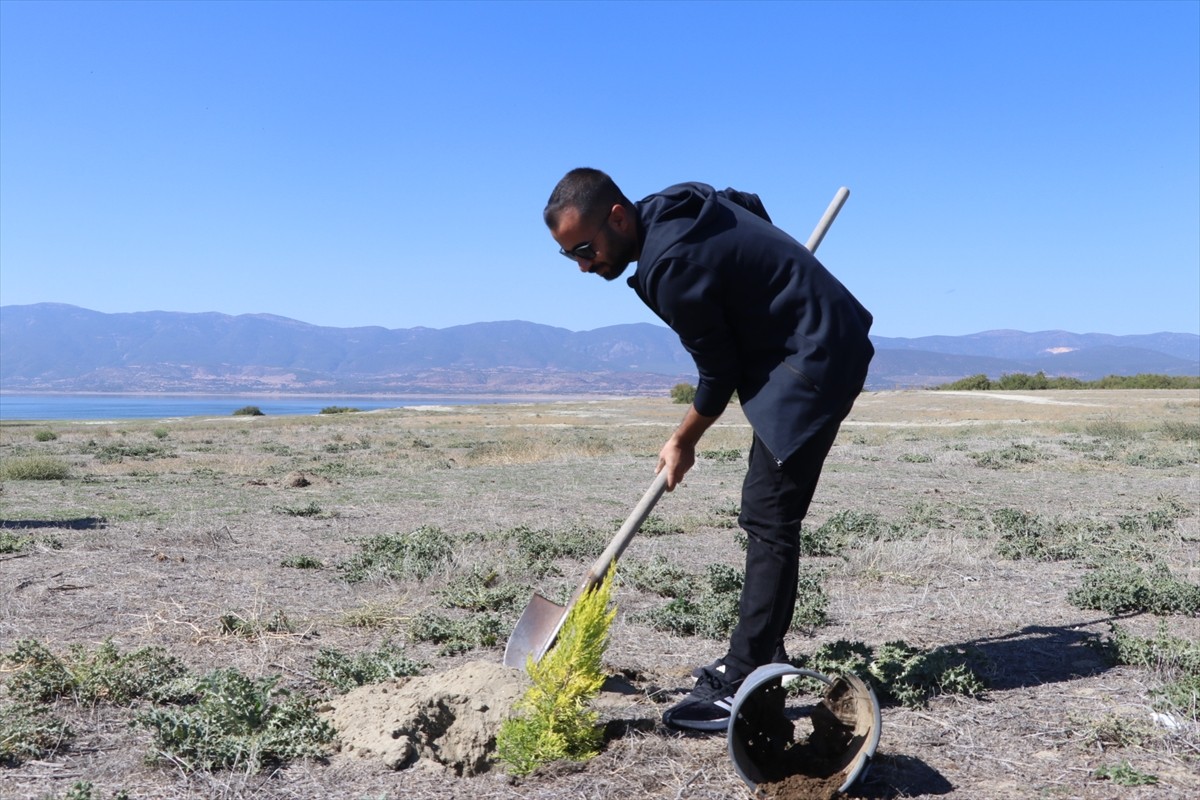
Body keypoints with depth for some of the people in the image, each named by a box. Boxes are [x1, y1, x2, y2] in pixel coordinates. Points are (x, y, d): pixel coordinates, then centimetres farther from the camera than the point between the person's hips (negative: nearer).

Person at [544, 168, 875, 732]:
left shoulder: (673, 266, -25)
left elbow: (719, 374, -15)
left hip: (815, 363, -10)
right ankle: (763, 655, 19)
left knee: (769, 519, -13)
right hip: (825, 345, 10)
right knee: (766, 514, 12)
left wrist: (683, 443, 1)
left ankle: (743, 684, -11)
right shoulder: (675, 202, 3)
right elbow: (749, 206, 22)